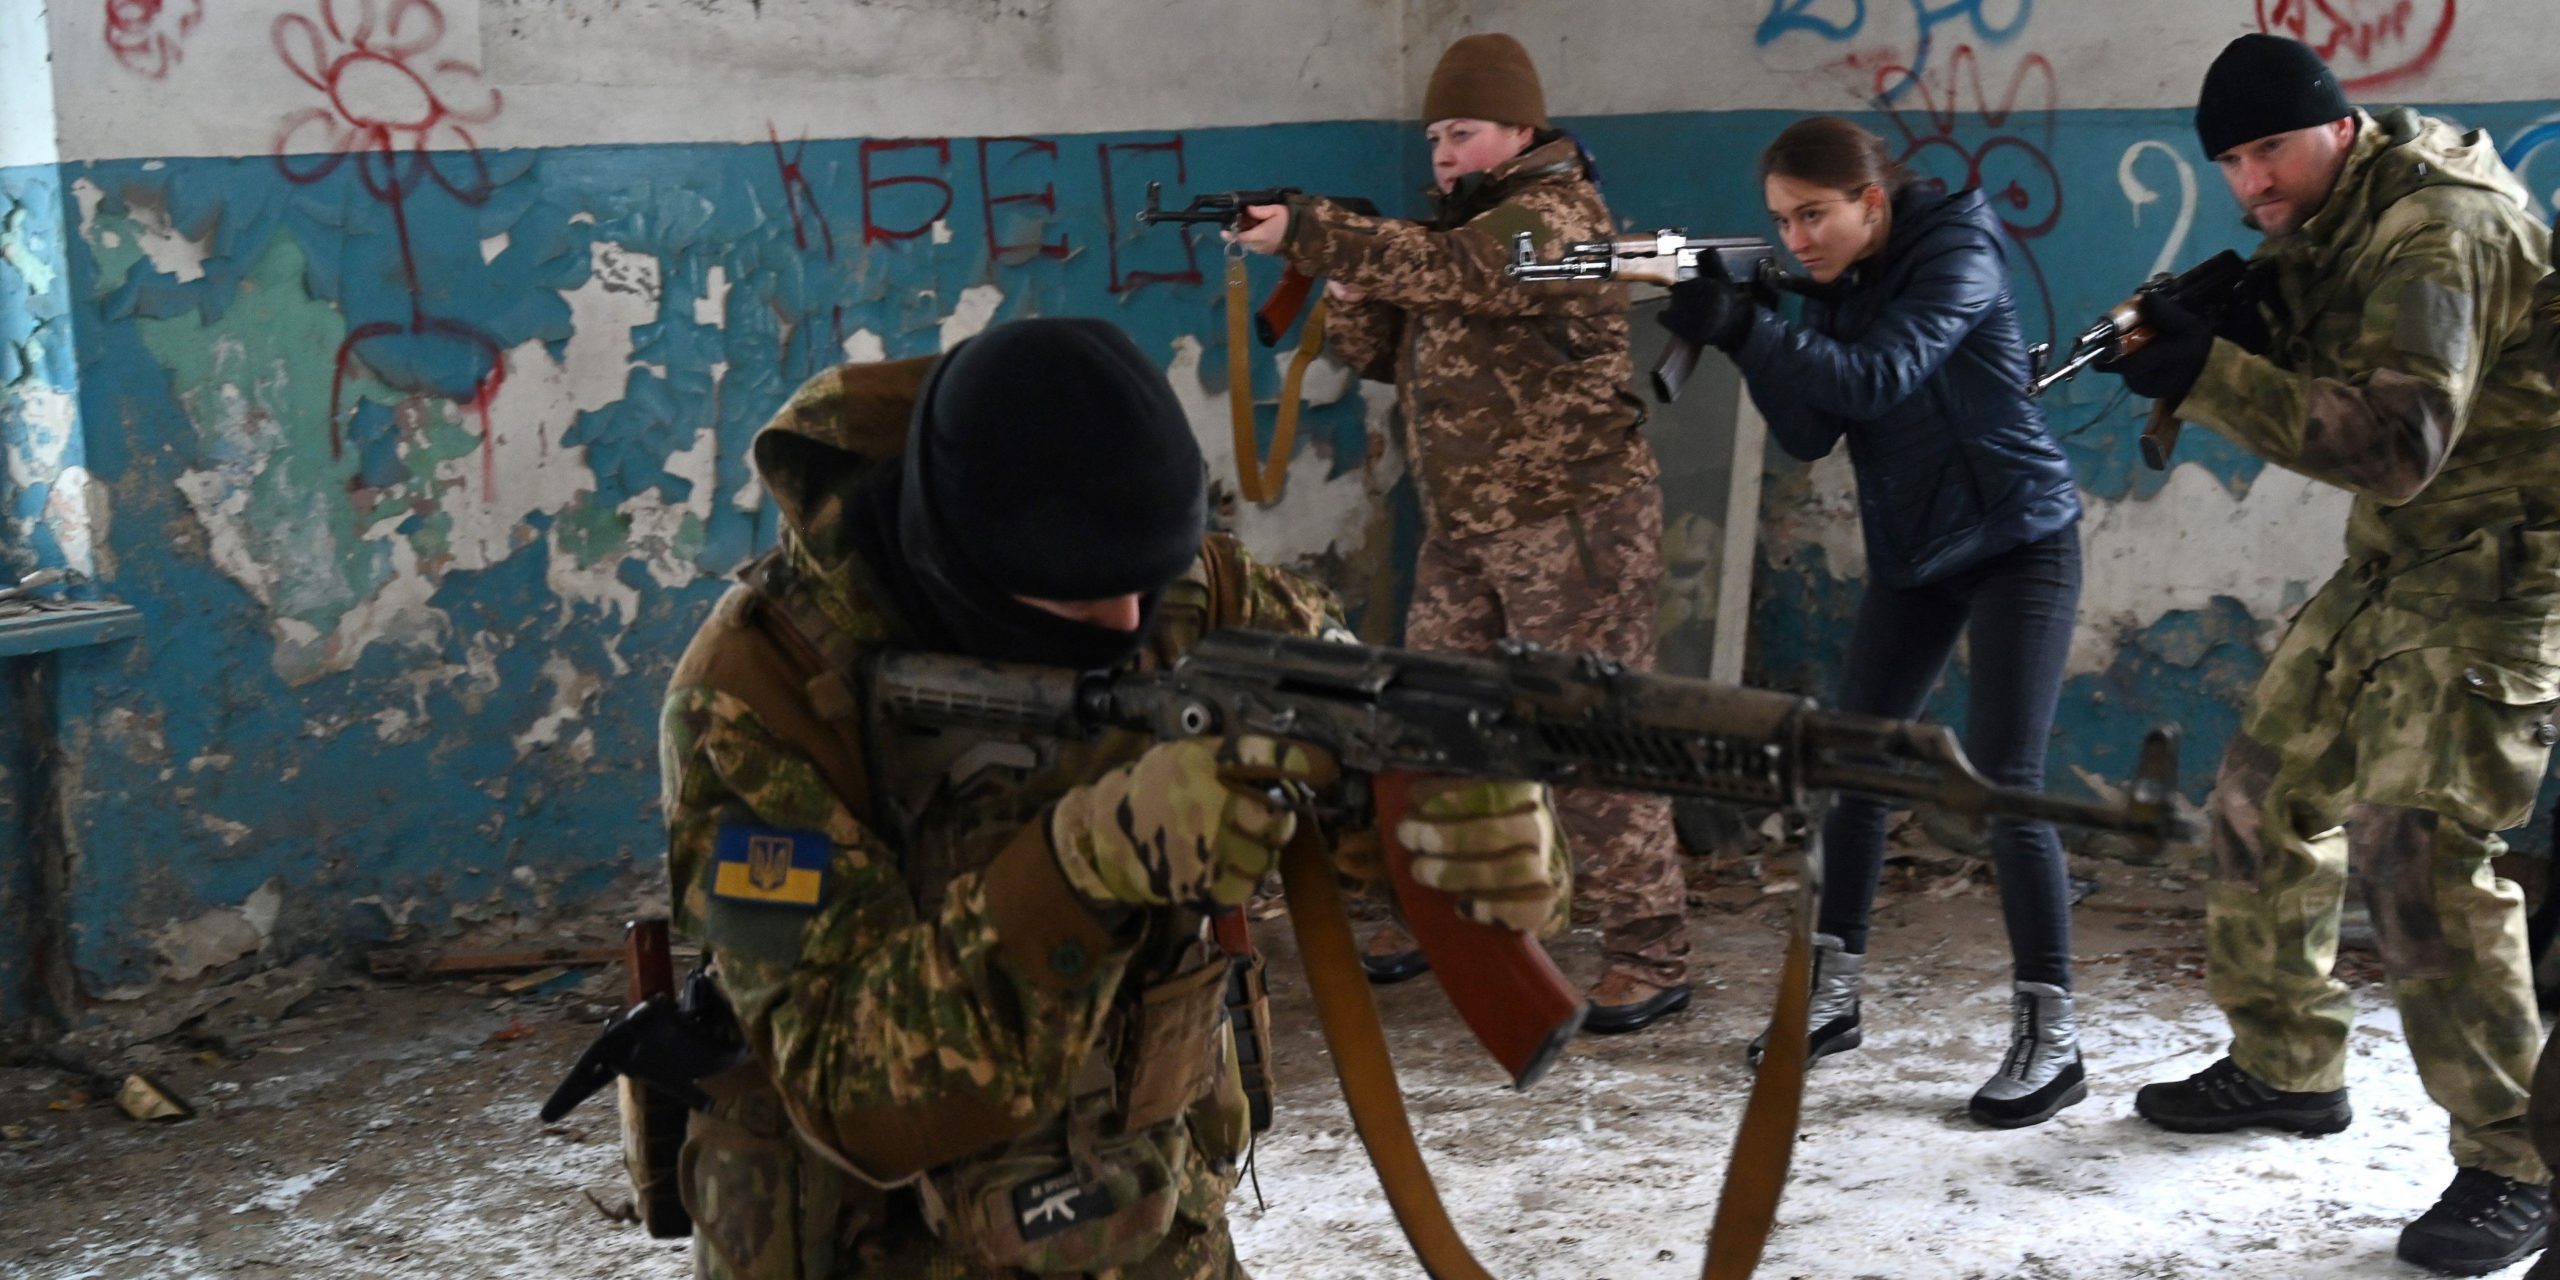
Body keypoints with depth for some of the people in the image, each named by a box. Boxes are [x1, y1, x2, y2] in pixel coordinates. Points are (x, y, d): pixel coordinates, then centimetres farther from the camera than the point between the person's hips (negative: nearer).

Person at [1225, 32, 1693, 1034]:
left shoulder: (1556, 212, -12)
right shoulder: (1462, 218, 15)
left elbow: (1443, 270, -28)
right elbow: (1381, 350, 13)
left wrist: (1304, 232, -25)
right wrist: (1346, 290, -8)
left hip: (1571, 521, -9)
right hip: (1463, 529, 9)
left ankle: (1650, 955, -2)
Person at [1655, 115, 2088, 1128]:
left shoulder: (1957, 254, -17)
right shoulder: (1840, 286, 3)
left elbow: (1880, 378, -30)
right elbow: (1810, 437, -4)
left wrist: (1749, 329, -36)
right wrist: (1748, 342, -20)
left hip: (2016, 545, -7)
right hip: (1911, 555, 8)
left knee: (2001, 784, -14)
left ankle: (2050, 1037, -8)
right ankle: (1833, 997, 20)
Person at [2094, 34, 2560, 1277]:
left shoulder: (2438, 230, -21)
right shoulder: (2325, 226, 8)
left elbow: (2397, 444, -29)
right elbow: (2315, 382, 9)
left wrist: (2209, 376, -31)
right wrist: (2239, 322, -11)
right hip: (2391, 564, 10)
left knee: (2416, 850, -17)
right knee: (2264, 798, 12)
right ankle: (2286, 1067, 28)